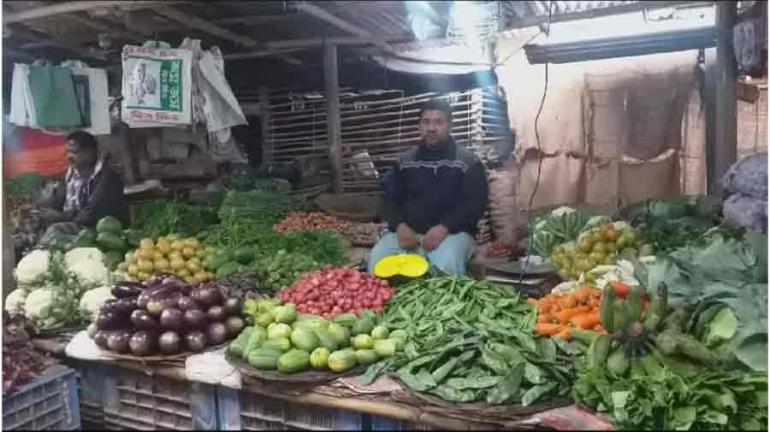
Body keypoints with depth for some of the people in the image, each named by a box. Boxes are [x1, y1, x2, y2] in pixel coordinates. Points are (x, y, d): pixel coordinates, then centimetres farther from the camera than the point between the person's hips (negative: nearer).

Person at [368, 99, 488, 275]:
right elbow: (389, 199, 12)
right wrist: (399, 225, -9)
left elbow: (475, 203, -6)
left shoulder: (468, 162, 2)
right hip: (409, 231, 3)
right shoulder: (405, 161, 13)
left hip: (453, 231, -3)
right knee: (377, 257, -25)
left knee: (446, 262, -36)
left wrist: (444, 227, -21)